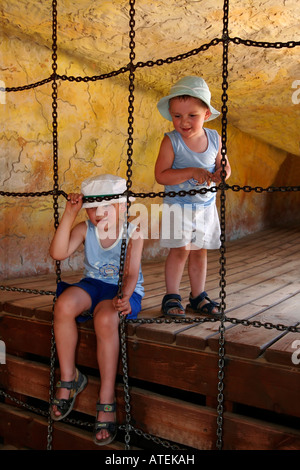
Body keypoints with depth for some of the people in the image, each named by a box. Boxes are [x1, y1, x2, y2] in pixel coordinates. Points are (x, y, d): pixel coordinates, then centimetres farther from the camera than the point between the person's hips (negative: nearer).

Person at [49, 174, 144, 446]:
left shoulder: (132, 233, -8)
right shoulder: (85, 229, 0)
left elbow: (131, 274, -14)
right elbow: (58, 253, -15)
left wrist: (124, 297, -35)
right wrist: (69, 214, -18)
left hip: (123, 291, -3)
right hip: (93, 284, 4)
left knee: (105, 318, -36)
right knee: (64, 303, -29)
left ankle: (107, 402, -25)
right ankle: (69, 378, -11)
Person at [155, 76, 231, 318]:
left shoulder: (214, 138, -1)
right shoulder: (171, 141, -13)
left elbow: (224, 165, 10)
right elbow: (161, 175, -18)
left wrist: (220, 174, -14)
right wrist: (191, 172, -28)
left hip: (206, 205, 4)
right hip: (178, 205, -4)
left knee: (200, 251, 11)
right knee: (180, 249, -7)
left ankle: (198, 296, 25)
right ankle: (171, 296, 10)